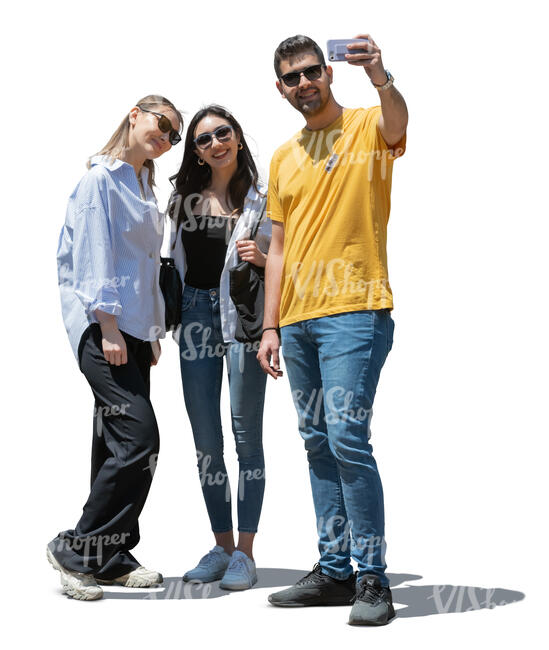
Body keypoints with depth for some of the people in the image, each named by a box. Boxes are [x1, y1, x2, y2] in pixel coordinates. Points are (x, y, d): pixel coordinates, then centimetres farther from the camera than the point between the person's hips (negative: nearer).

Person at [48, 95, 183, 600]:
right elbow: (92, 255, -12)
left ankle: (109, 557, 14)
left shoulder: (143, 186, 22)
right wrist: (108, 325, -18)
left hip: (133, 327, 9)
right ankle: (78, 548, -7)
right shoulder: (101, 177, -4)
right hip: (101, 325, -9)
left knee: (120, 445, 8)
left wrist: (151, 332, 19)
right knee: (137, 437, -17)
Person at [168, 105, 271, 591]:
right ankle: (222, 545, 16)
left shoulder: (263, 196, 2)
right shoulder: (185, 199, 14)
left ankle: (245, 552, 2)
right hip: (196, 313, 4)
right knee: (205, 440, 5)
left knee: (246, 434, -4)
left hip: (245, 315, -4)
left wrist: (263, 258, -15)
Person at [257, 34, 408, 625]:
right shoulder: (283, 158, 18)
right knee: (318, 443, 9)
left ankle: (373, 579, -5)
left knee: (347, 438, -14)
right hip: (298, 318, 7)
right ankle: (334, 571, 17)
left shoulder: (367, 127, 2)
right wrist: (271, 326, 12)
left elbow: (397, 121, -25)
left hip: (354, 311, -7)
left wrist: (381, 80, -46)